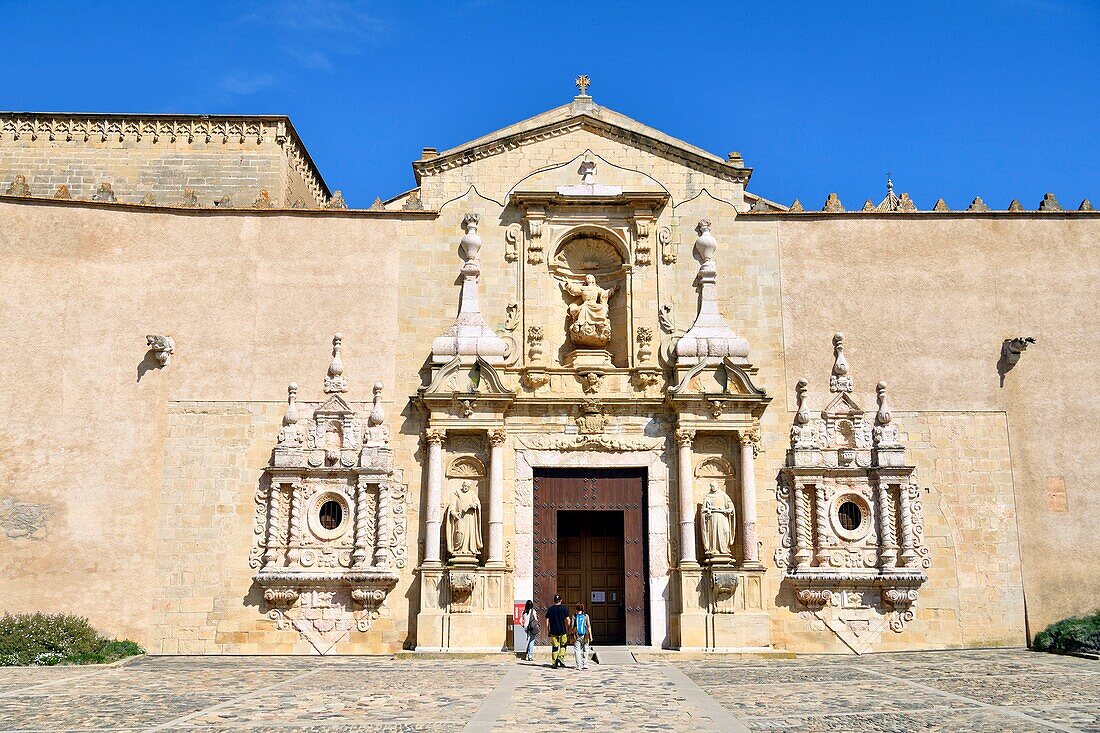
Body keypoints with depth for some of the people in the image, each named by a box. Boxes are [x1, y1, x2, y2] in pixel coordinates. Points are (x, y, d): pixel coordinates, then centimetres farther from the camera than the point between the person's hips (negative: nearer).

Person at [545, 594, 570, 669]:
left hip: (553, 631, 2)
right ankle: (560, 657, -4)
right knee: (563, 645, 15)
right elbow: (567, 620, -4)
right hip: (562, 631, -2)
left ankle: (554, 663, 6)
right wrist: (568, 630, 6)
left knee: (554, 647, 7)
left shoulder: (550, 609, 4)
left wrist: (547, 631, 10)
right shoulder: (564, 608, -2)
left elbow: (547, 621, 4)